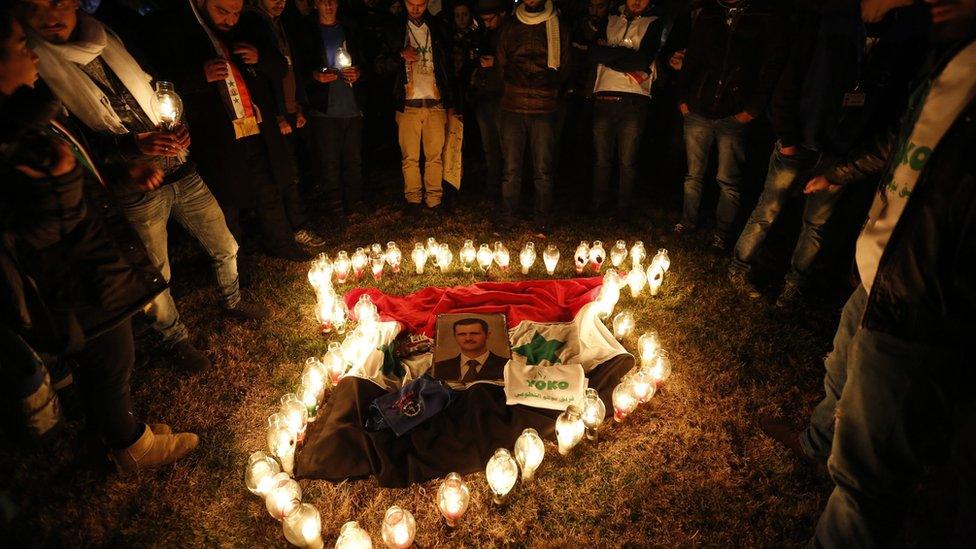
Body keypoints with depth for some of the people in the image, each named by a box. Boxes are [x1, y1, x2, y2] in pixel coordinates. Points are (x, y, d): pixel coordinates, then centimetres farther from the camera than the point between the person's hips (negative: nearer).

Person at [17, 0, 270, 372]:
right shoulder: (38, 71, -10)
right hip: (136, 192, -4)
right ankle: (174, 339, 37)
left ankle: (232, 302, 44)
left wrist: (179, 129, -6)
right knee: (156, 277, 11)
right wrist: (134, 146, -23)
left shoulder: (112, 41, 3)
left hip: (183, 173, 4)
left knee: (225, 247, 16)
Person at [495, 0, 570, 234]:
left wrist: (547, 81, -1)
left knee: (543, 169, -2)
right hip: (512, 107, 1)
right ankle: (507, 217, 8)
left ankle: (542, 221, 5)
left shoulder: (559, 28, 13)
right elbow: (501, 66, 16)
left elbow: (563, 69, 10)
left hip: (544, 109, -1)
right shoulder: (510, 28, 16)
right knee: (511, 168, 0)